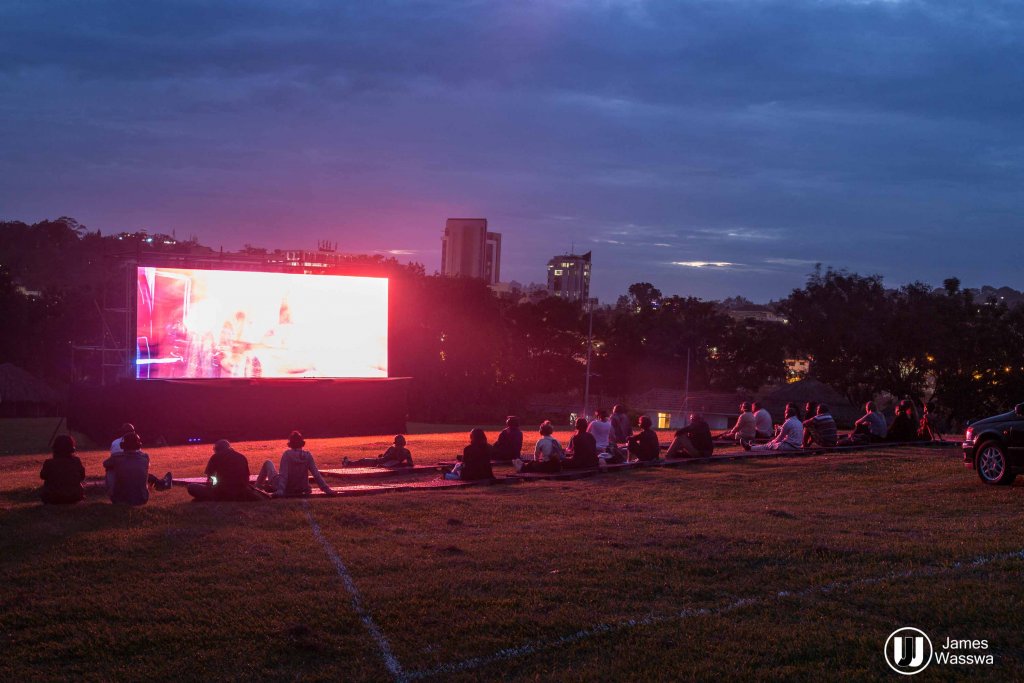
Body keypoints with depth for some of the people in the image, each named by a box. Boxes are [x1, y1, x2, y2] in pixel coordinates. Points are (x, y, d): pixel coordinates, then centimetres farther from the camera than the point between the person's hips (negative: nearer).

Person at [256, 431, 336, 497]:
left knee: (268, 463, 20)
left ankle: (258, 485, 36)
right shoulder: (307, 455, -12)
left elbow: (283, 474, -26)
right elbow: (316, 474, -15)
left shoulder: (287, 454, -20)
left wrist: (280, 490, -27)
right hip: (300, 490, 4)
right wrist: (326, 489, -12)